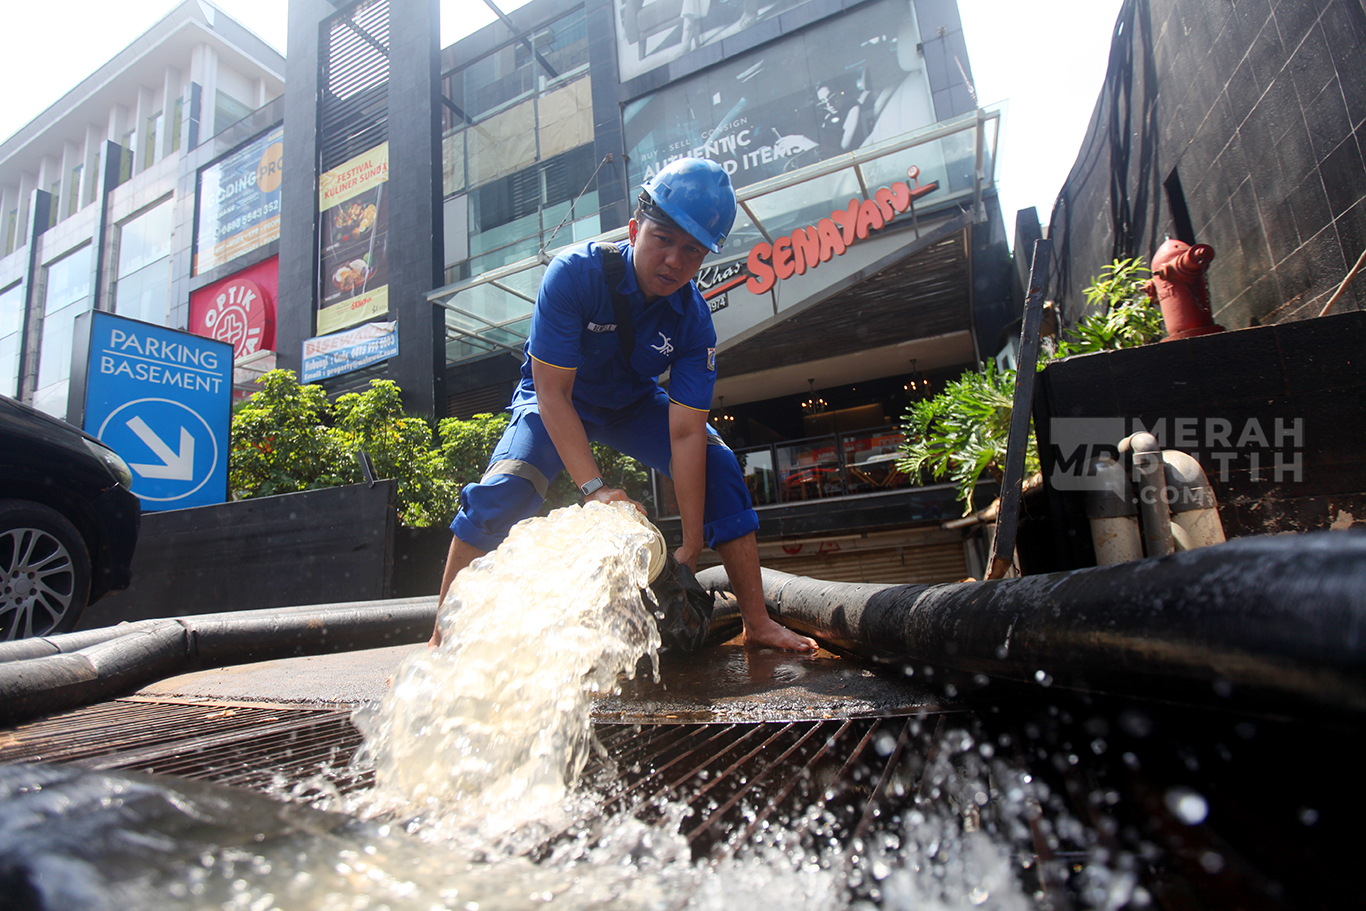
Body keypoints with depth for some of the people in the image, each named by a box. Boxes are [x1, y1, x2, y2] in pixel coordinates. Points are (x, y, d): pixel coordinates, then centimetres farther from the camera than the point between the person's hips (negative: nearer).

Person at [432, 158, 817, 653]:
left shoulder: (694, 320, -22)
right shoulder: (574, 272, -30)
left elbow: (686, 434, -26)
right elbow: (552, 392, -30)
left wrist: (691, 547, -28)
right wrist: (594, 486, -38)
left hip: (635, 404, 3)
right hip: (556, 401, -2)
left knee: (719, 468, -15)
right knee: (503, 491, -27)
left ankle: (758, 624, -5)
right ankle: (442, 639, -10)